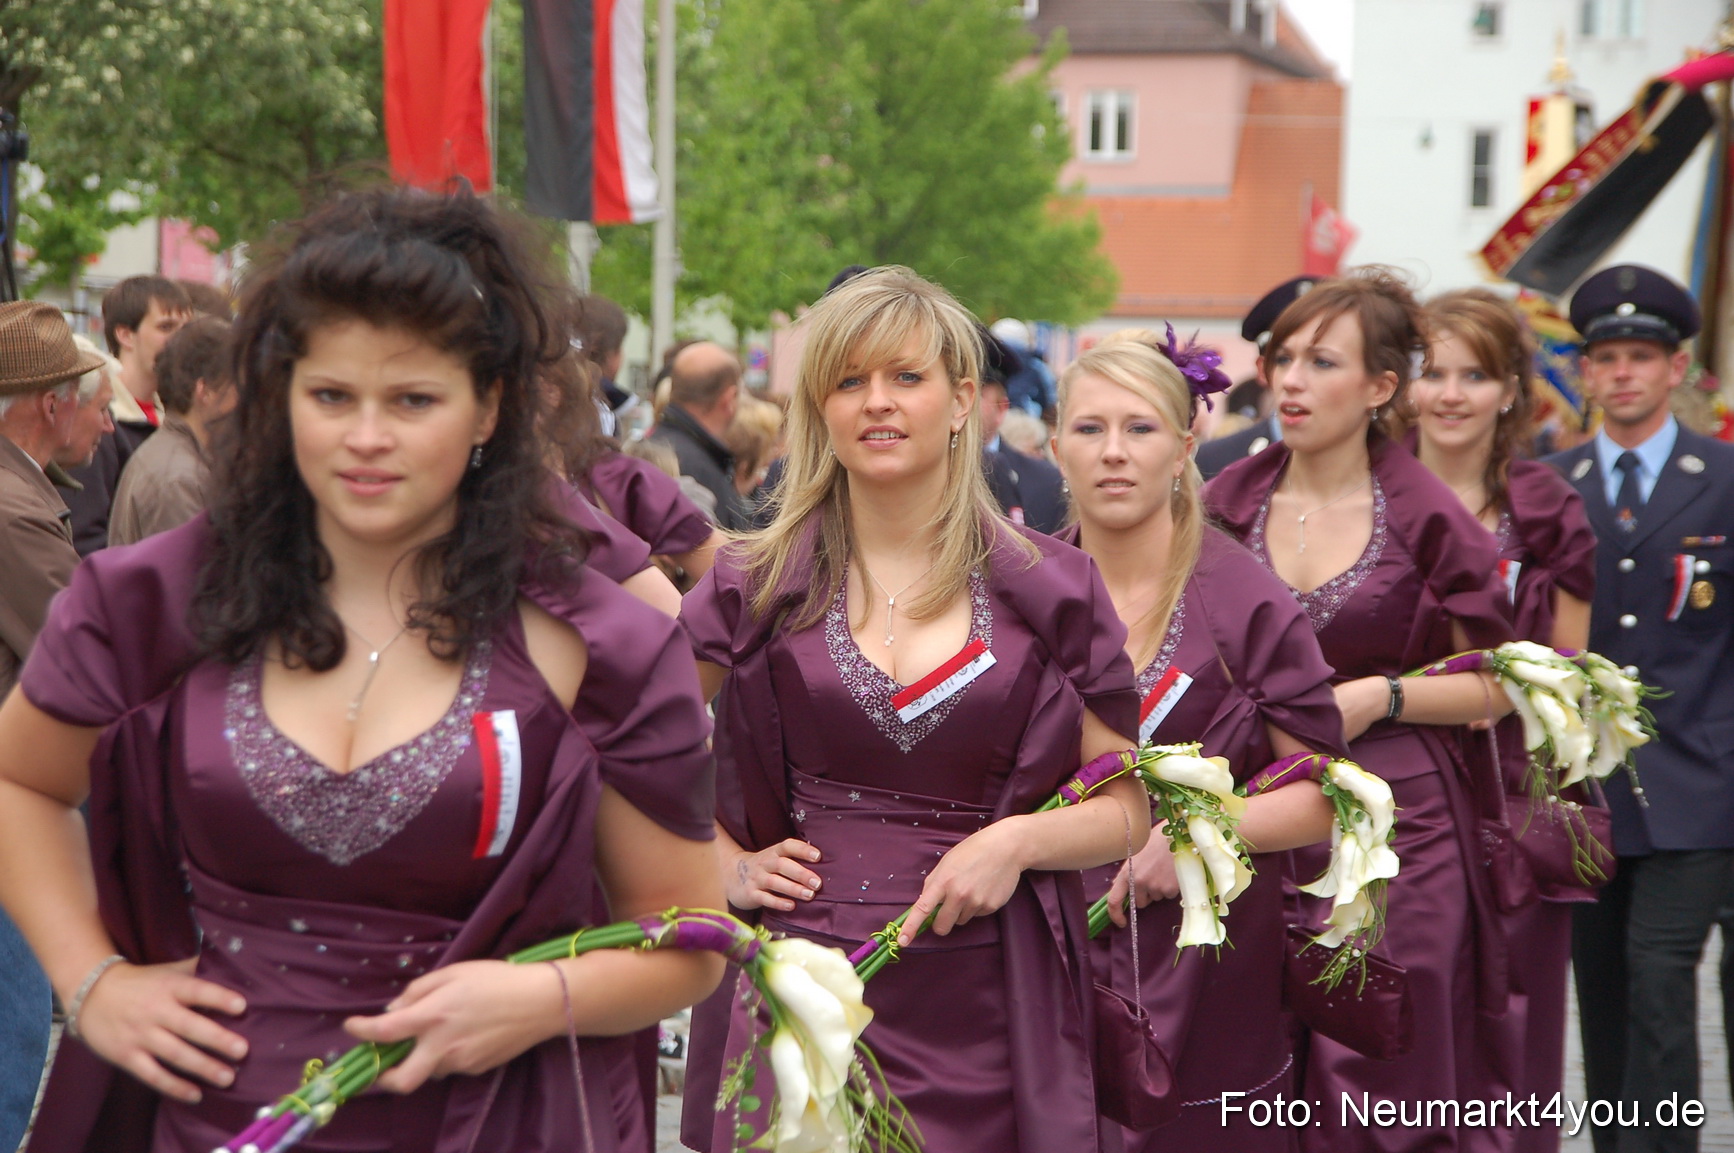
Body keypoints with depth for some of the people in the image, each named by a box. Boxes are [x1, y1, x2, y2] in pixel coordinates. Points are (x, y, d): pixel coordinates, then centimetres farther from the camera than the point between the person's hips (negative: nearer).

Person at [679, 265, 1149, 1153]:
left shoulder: (1047, 591, 1)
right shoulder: (760, 587, 2)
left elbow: (1126, 809, 4)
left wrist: (1019, 840, -13)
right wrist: (723, 867, 0)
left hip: (980, 1009, 0)